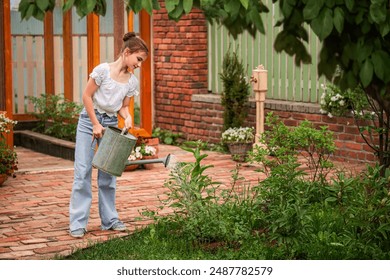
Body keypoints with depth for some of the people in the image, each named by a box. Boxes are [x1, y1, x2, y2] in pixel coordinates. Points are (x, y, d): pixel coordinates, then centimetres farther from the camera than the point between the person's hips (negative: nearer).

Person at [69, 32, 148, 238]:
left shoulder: (132, 82, 1)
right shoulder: (103, 70, -14)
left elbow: (123, 106, 9)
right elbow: (87, 96, -11)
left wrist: (127, 117, -13)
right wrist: (95, 124, -12)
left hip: (111, 124, 5)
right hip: (89, 120, -5)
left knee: (108, 174, 7)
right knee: (83, 171, -7)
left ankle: (109, 219, 16)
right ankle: (78, 223, -5)